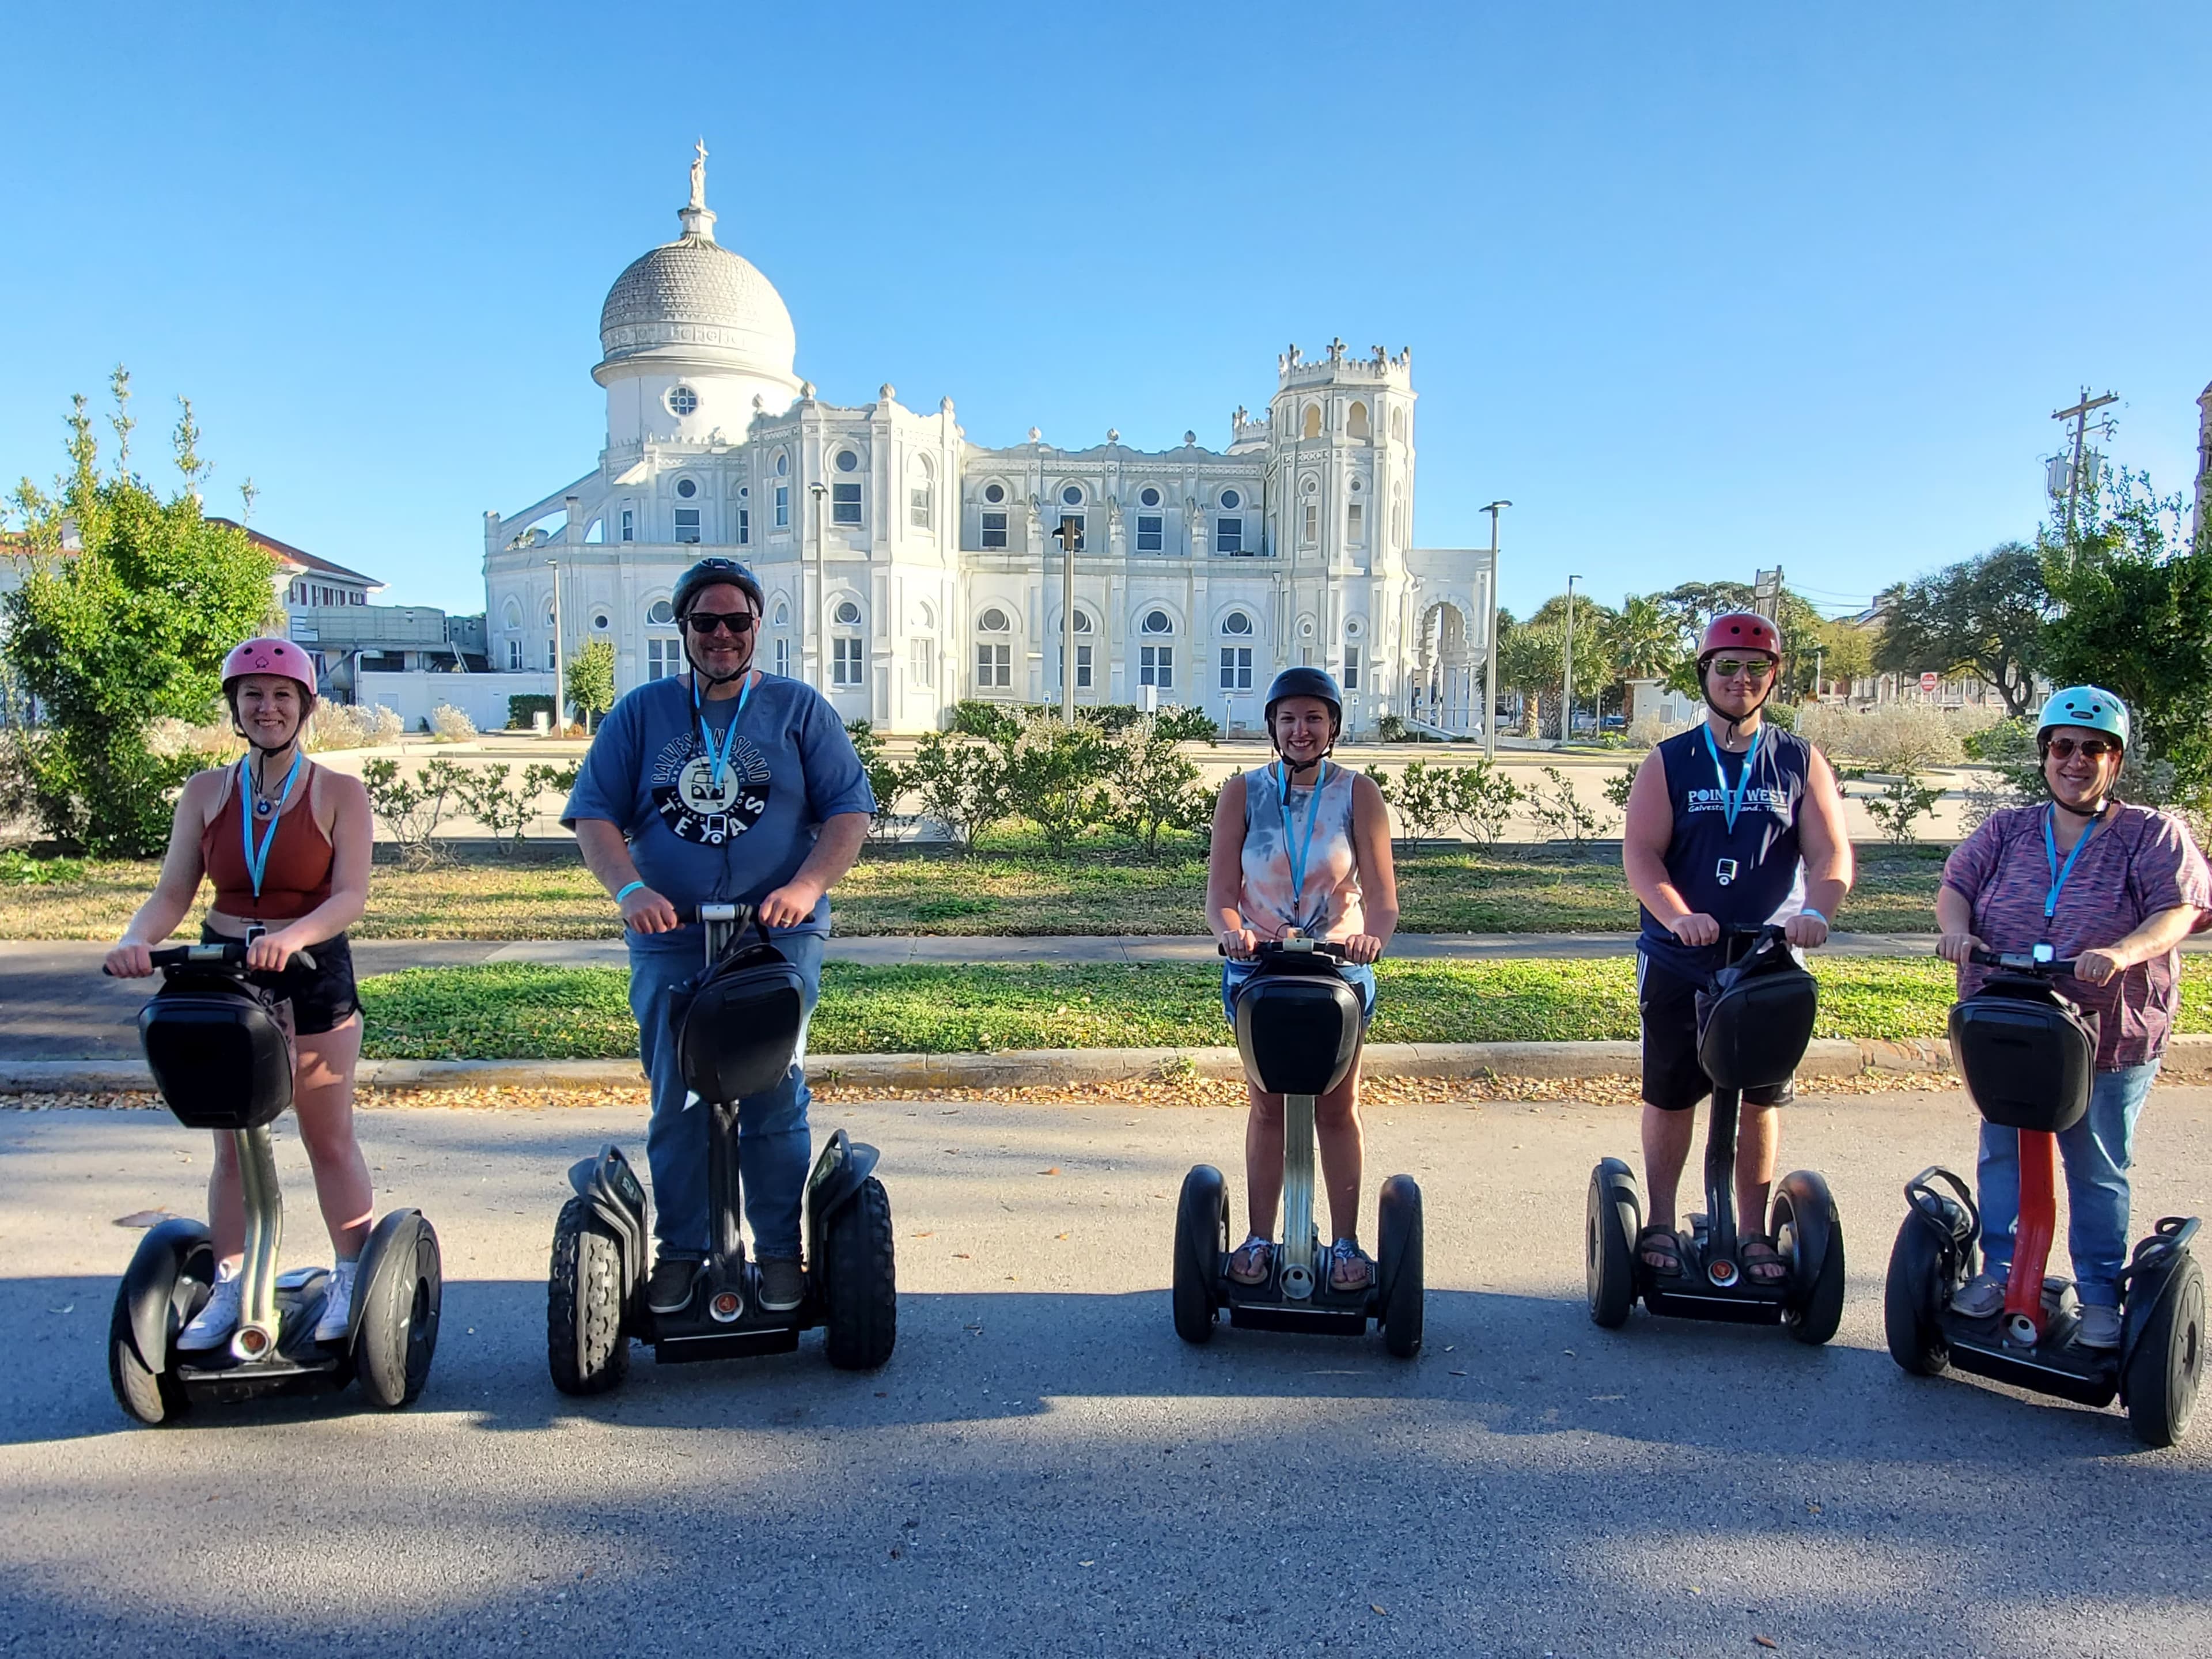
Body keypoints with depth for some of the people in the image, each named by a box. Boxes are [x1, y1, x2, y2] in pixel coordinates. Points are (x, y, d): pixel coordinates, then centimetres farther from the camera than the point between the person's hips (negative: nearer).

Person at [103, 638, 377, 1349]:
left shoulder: (339, 794, -6)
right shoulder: (206, 792, 4)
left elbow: (350, 897, -17)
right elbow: (172, 893, 0)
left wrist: (293, 937, -35)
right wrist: (136, 940, -21)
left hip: (314, 980, -3)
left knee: (329, 1141, 6)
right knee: (232, 1148, 11)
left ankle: (352, 1280, 19)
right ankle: (227, 1289, 23)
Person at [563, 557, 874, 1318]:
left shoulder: (800, 709, 7)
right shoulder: (641, 712, 10)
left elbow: (850, 810, 1)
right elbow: (594, 814, 4)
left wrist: (807, 886, -16)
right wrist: (629, 889, -15)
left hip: (778, 937, -1)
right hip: (669, 941, 1)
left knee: (775, 1102, 0)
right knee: (676, 1104, 5)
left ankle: (781, 1252, 13)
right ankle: (680, 1252, 18)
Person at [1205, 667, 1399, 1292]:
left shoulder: (1358, 794, -5)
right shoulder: (1243, 793, -3)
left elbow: (1382, 894, -13)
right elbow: (1219, 893, -9)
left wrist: (1372, 933, -35)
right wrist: (1232, 931, -31)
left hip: (1340, 966, 0)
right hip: (1259, 966, 1)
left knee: (1337, 1108, 7)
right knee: (1268, 1106, 9)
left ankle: (1346, 1244, 17)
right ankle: (1260, 1240, 19)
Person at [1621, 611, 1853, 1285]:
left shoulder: (1801, 762, 5)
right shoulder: (1668, 763, 2)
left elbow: (1832, 853, -4)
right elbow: (1640, 853, -9)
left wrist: (1815, 910, -25)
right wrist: (1680, 915, -27)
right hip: (1678, 961, -1)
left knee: (1759, 1101, 9)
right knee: (1670, 1096, 8)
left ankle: (1753, 1233, 22)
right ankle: (1662, 1225, 22)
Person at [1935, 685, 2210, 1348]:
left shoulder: (2154, 834, -1)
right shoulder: (2006, 830, 8)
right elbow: (1956, 887, 4)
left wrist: (2121, 953, -30)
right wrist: (1956, 929, -19)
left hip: (2110, 1039, -2)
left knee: (2098, 1171, 8)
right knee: (2002, 1154, 12)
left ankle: (2101, 1295, 22)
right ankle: (1998, 1271, 27)